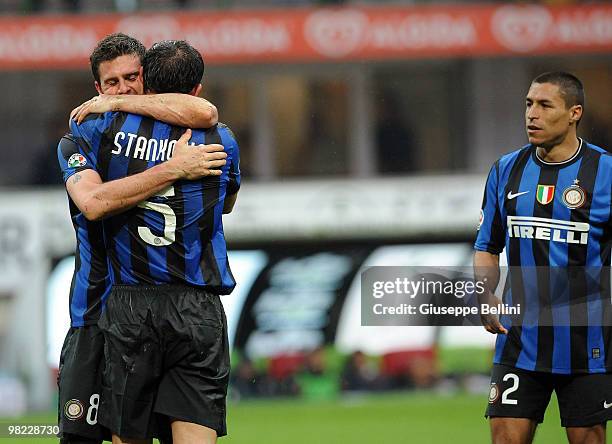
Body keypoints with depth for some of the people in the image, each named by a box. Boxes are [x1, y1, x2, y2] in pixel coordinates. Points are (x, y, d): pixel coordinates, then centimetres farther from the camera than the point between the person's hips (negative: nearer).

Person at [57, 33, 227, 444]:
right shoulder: (77, 144, 3)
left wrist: (122, 104, -13)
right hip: (98, 314, -1)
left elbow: (205, 112, -20)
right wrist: (175, 169, -24)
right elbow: (94, 203, -18)